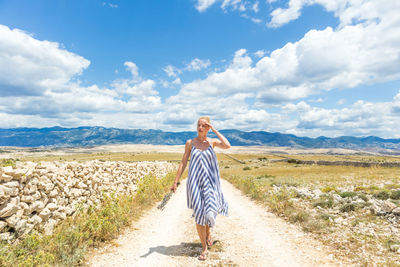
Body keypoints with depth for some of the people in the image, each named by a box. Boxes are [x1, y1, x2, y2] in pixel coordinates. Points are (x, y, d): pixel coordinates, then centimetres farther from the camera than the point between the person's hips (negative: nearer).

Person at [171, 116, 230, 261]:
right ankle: (204, 249, 17)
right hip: (195, 182, 0)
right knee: (199, 214, 0)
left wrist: (215, 130, -11)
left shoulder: (212, 141, 2)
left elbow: (227, 146, -18)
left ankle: (208, 232, 33)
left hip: (210, 182, 0)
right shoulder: (190, 143, 2)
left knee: (209, 210, -5)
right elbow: (183, 163, 5)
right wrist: (175, 181, 2)